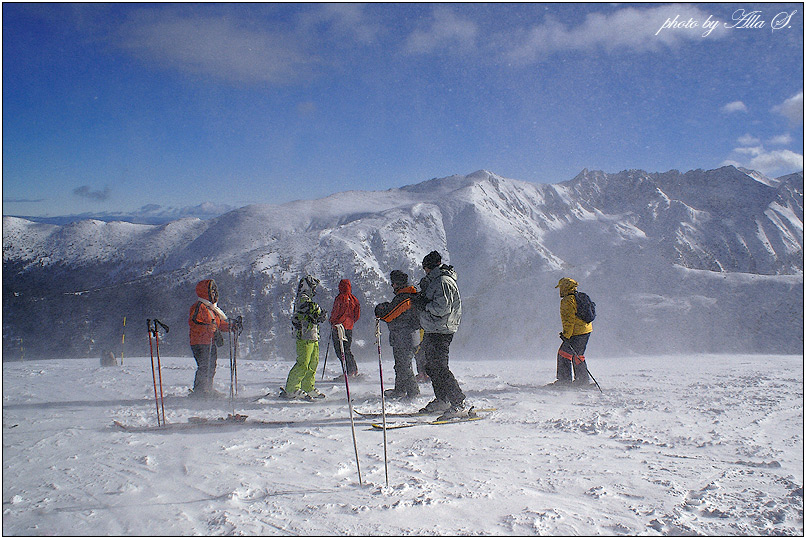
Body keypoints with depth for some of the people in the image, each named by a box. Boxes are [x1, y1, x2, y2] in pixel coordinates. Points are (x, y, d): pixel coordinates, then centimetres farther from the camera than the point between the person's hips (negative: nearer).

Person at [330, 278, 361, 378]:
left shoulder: (340, 298, -11)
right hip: (349, 327, 7)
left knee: (340, 351, -4)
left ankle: (350, 371, -11)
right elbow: (357, 315, 10)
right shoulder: (354, 299, 8)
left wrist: (332, 322, 6)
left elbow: (335, 313, -11)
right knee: (347, 349, 16)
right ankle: (354, 371, 11)